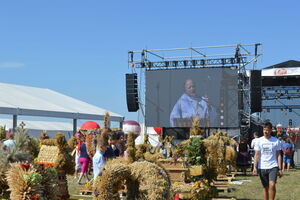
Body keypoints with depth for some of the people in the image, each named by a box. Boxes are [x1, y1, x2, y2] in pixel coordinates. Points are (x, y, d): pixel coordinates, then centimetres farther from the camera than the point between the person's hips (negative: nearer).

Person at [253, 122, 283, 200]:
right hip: (262, 167, 1)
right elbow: (256, 155, 2)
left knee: (272, 185, -19)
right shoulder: (259, 140, 3)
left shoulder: (276, 141, 3)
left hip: (273, 167, -1)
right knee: (265, 188, 8)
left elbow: (278, 155, 6)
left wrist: (280, 168, 1)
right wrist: (255, 167, -9)